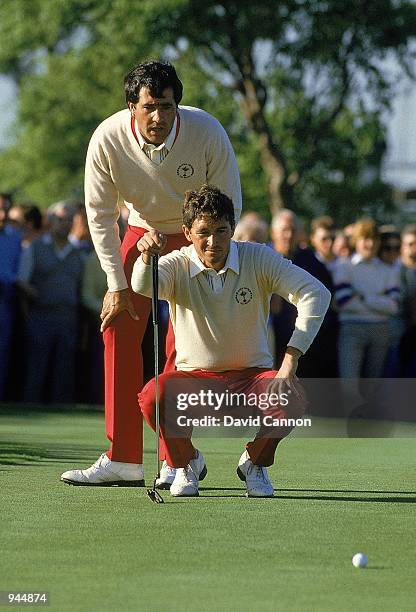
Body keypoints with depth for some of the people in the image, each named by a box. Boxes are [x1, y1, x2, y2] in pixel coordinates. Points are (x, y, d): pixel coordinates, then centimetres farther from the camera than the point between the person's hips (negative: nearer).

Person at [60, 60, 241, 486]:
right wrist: (117, 284, -14)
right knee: (118, 328, -8)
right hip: (142, 231, 3)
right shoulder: (107, 140, -24)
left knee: (182, 346, -14)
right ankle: (123, 458, -5)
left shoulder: (208, 134, -28)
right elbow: (100, 215, -12)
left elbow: (229, 207, -16)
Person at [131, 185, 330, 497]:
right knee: (153, 397, -33)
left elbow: (316, 294, -21)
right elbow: (143, 286, -31)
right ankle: (185, 460, 2)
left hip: (252, 372, 0)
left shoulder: (258, 259, -10)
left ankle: (254, 462, 1)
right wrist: (146, 256, -56)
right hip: (194, 375, 0)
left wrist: (290, 363, -30)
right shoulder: (178, 266, -8)